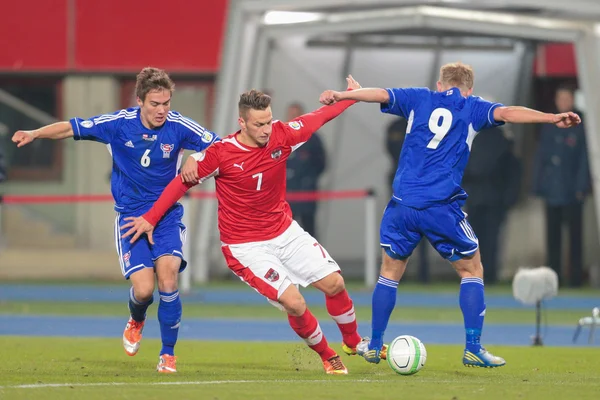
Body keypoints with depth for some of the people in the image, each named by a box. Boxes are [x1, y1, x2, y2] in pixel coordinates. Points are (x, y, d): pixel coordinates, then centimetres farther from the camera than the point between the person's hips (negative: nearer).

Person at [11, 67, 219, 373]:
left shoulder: (179, 127, -10)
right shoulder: (119, 124, -9)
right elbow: (73, 128, -2)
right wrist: (36, 133, -15)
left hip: (167, 215, 0)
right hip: (130, 216, 0)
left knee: (168, 276, -22)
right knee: (143, 289, -15)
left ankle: (168, 354, -2)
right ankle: (136, 321, 26)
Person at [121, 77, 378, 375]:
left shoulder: (281, 135, -9)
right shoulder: (220, 153, -20)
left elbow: (320, 117, 8)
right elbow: (184, 181, -7)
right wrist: (150, 218, -6)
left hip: (285, 232, 5)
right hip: (246, 246, -5)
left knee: (334, 283, 1)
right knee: (293, 302, -17)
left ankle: (354, 342, 28)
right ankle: (327, 356, 8)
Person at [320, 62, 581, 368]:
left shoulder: (420, 99, 13)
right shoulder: (472, 108, 7)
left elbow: (379, 94, 7)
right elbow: (507, 113, -8)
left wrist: (340, 95, 11)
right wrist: (553, 118, -17)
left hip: (403, 204, 2)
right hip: (443, 209, -2)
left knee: (390, 272, 18)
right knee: (472, 271, 12)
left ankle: (374, 346, 22)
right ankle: (473, 349, 4)